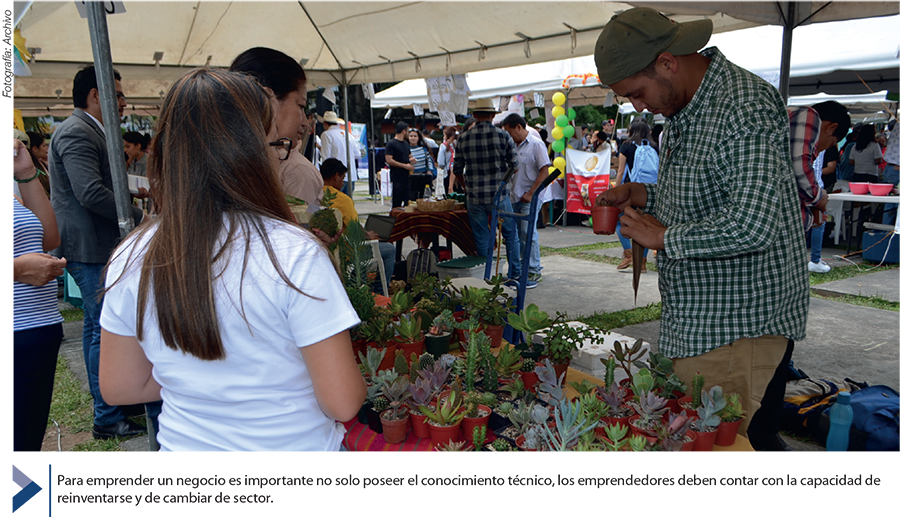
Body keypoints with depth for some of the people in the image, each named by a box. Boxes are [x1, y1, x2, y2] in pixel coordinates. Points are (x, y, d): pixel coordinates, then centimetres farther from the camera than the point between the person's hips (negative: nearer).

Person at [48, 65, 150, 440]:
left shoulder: (87, 131, 19)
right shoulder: (77, 132, -15)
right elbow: (91, 192, -26)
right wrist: (140, 217, -20)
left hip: (92, 246, 11)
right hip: (91, 248, -11)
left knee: (96, 325, 17)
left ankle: (103, 405, 30)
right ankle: (108, 418, 1)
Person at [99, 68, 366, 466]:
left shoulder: (130, 260, -10)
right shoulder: (295, 254, -25)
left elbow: (119, 388, 1)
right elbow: (343, 403, -23)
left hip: (183, 452, 4)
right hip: (292, 454, -3)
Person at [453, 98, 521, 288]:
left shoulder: (464, 138, 0)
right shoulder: (503, 135, -4)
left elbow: (457, 170, 6)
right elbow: (515, 165, 1)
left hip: (474, 197, 2)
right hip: (499, 194, -1)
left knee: (482, 240, 10)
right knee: (511, 235, 13)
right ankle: (514, 276, 15)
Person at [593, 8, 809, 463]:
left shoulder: (744, 107, -19)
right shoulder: (683, 109, 12)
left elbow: (754, 224, -31)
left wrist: (663, 237, -17)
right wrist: (641, 194, 8)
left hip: (741, 326, -9)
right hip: (695, 323, 9)